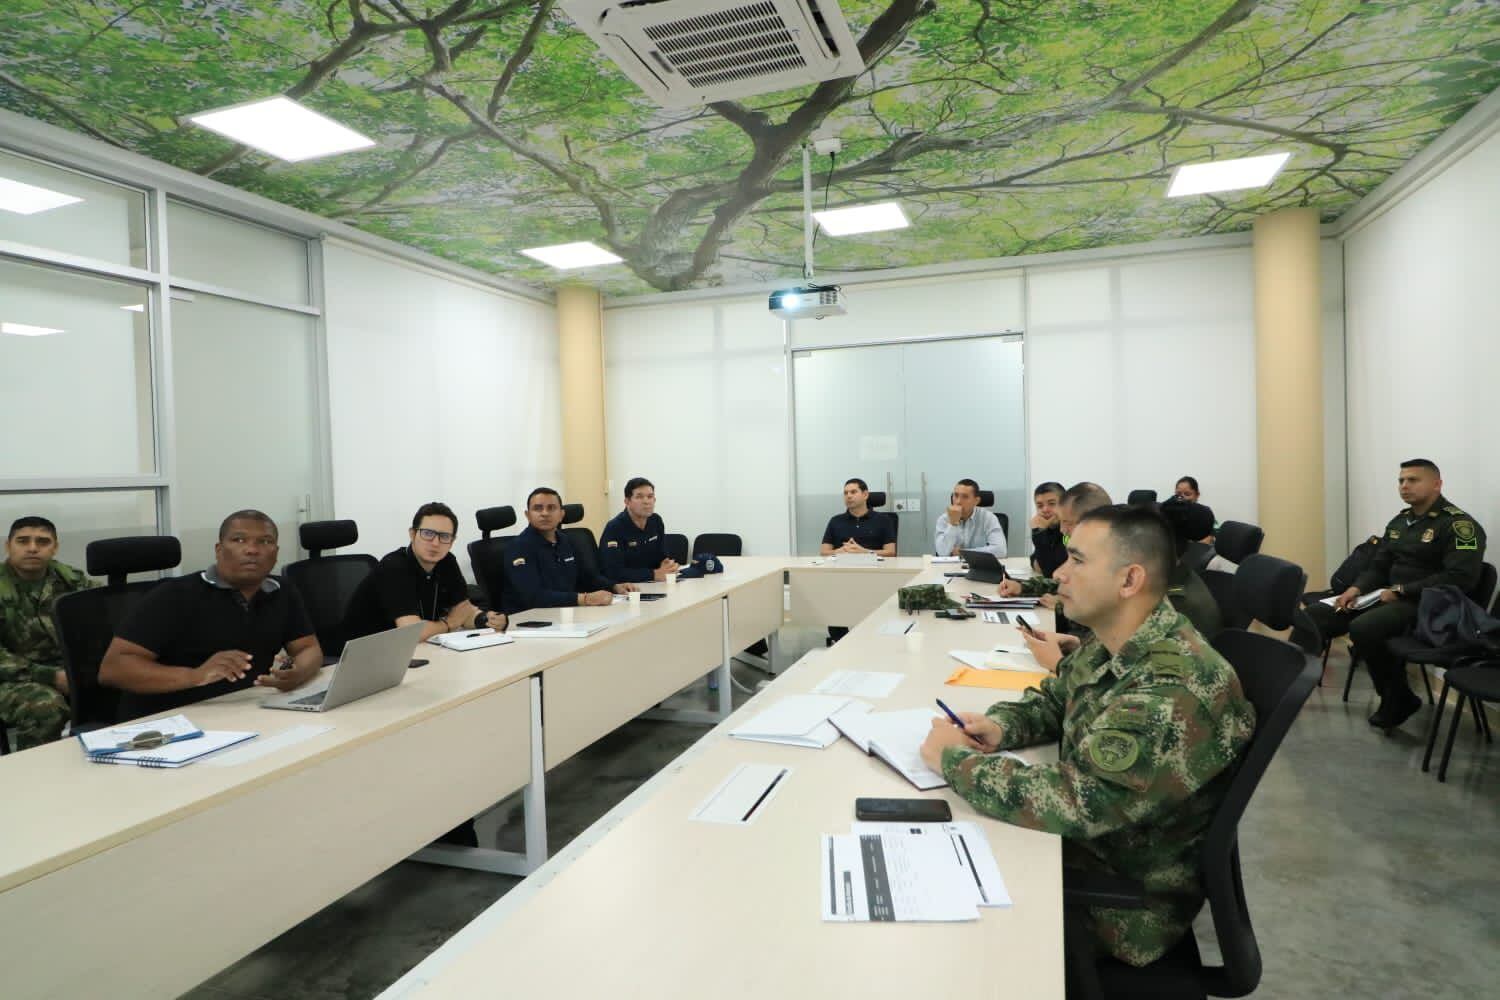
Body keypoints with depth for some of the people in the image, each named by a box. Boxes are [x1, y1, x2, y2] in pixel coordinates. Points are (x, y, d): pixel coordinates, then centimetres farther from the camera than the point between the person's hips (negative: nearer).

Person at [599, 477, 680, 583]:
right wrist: (654, 574, -20)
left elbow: (661, 555, 10)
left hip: (649, 586, 6)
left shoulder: (657, 521, 4)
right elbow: (614, 572, -23)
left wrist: (668, 565, -12)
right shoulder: (614, 527, -15)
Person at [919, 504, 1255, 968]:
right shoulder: (1109, 646, -2)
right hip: (1082, 841, 7)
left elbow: (1073, 803, -35)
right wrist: (998, 726, -8)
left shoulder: (1177, 691, -32)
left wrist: (954, 759, -22)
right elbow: (1052, 700, 14)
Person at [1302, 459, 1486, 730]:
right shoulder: (1399, 522, 15)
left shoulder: (1459, 525, -11)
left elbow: (1460, 578, -22)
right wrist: (1356, 588, -2)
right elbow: (1379, 566, 19)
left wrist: (1401, 591, -21)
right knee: (1316, 614, -5)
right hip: (1389, 597, 8)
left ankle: (1398, 699, -12)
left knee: (1363, 628, -33)